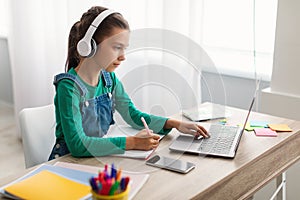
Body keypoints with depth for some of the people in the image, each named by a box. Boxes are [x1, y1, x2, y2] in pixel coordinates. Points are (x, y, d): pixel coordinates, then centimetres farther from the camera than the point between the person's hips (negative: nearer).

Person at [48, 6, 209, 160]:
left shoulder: (109, 79, 2)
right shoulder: (69, 86, -20)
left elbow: (133, 116, 12)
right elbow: (77, 144, -28)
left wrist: (175, 124, -1)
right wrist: (133, 143, -30)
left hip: (98, 158, 6)